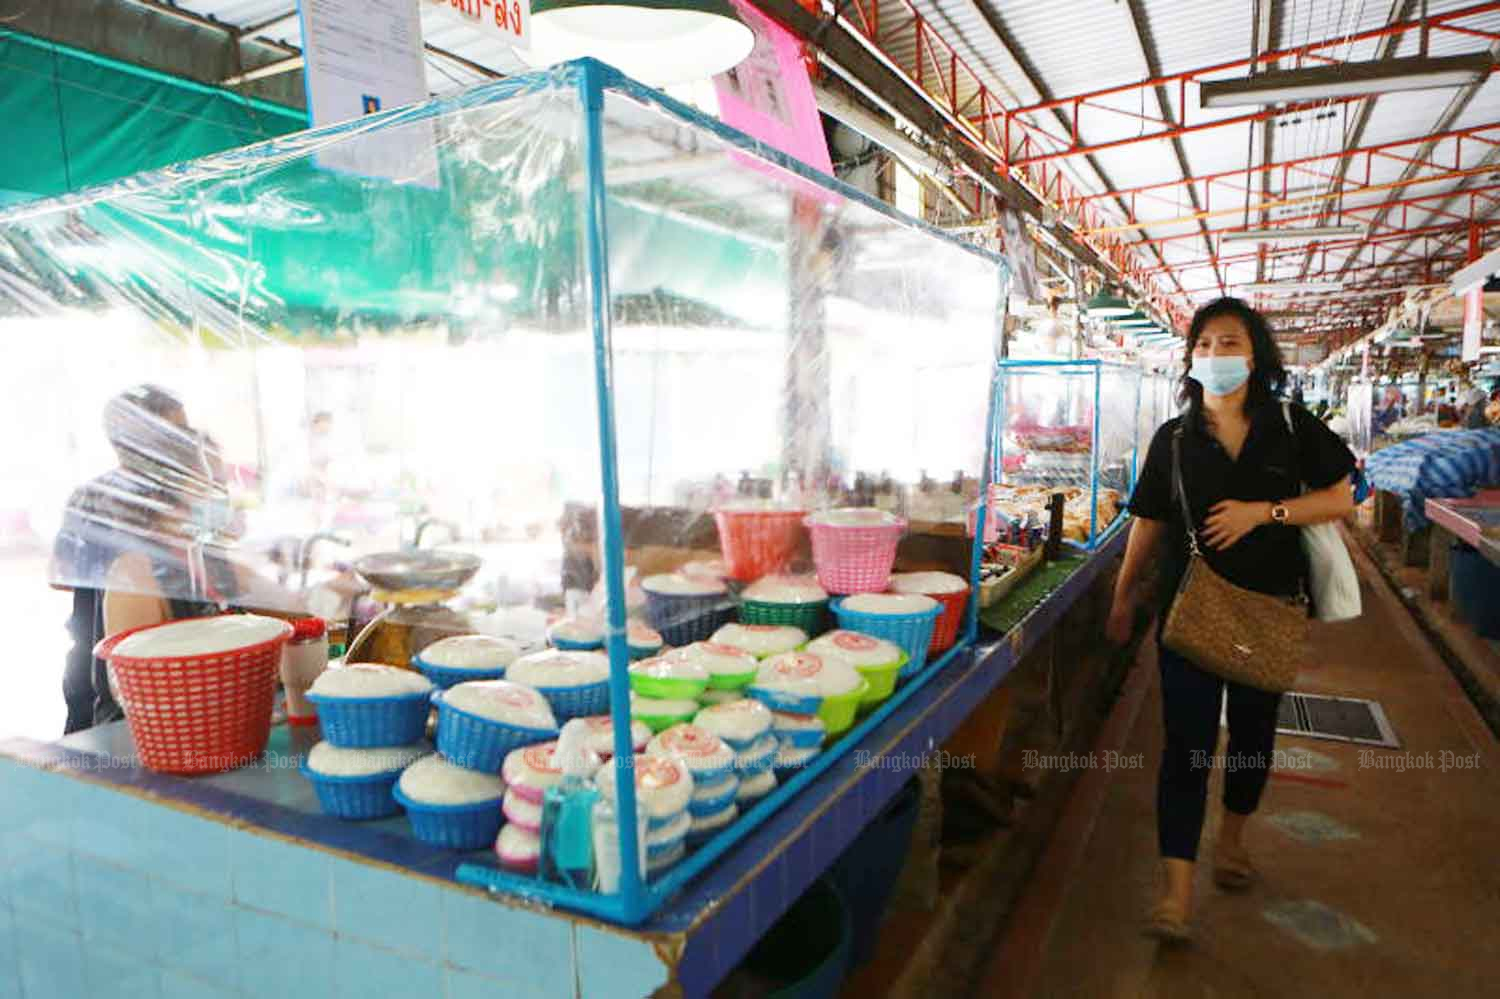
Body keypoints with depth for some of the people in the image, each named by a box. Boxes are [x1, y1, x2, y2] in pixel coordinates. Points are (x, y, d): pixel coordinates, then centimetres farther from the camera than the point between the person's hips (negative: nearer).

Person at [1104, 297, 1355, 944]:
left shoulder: (1291, 427, 0)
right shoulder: (1174, 438, 1)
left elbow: (1341, 499, -1)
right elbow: (1150, 522, 6)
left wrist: (1263, 511, -16)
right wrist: (1124, 596, 9)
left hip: (1269, 607, 1)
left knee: (1253, 731, 16)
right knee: (1187, 739, -5)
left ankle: (1231, 839, 42)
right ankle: (1178, 890, -2)